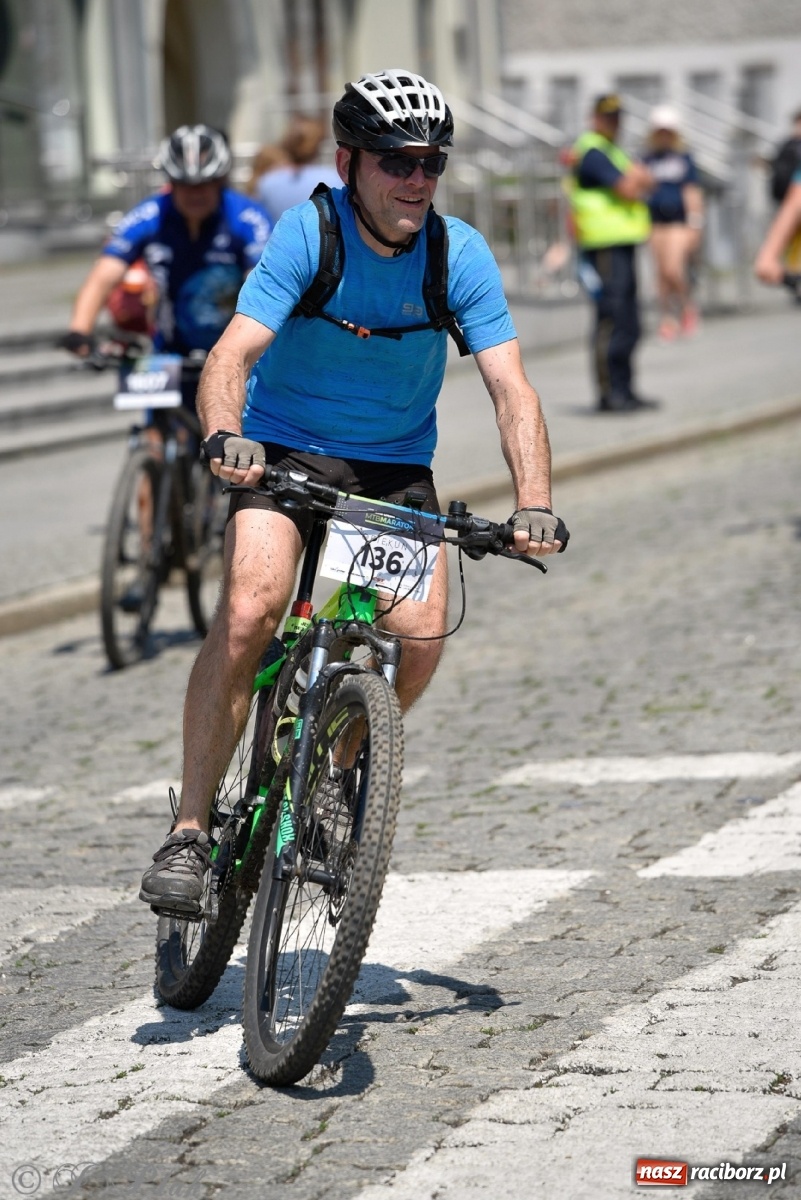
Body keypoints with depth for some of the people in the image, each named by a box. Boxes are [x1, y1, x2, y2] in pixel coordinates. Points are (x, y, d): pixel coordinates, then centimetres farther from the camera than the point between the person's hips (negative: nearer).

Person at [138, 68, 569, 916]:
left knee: (423, 633, -19)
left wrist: (534, 504, -30)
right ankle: (190, 830, -17)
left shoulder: (461, 256, -12)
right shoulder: (307, 233, -18)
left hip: (396, 466, 2)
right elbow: (232, 354, -26)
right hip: (283, 449, -2)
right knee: (251, 608, -26)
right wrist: (224, 435, -47)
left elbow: (511, 390, -16)